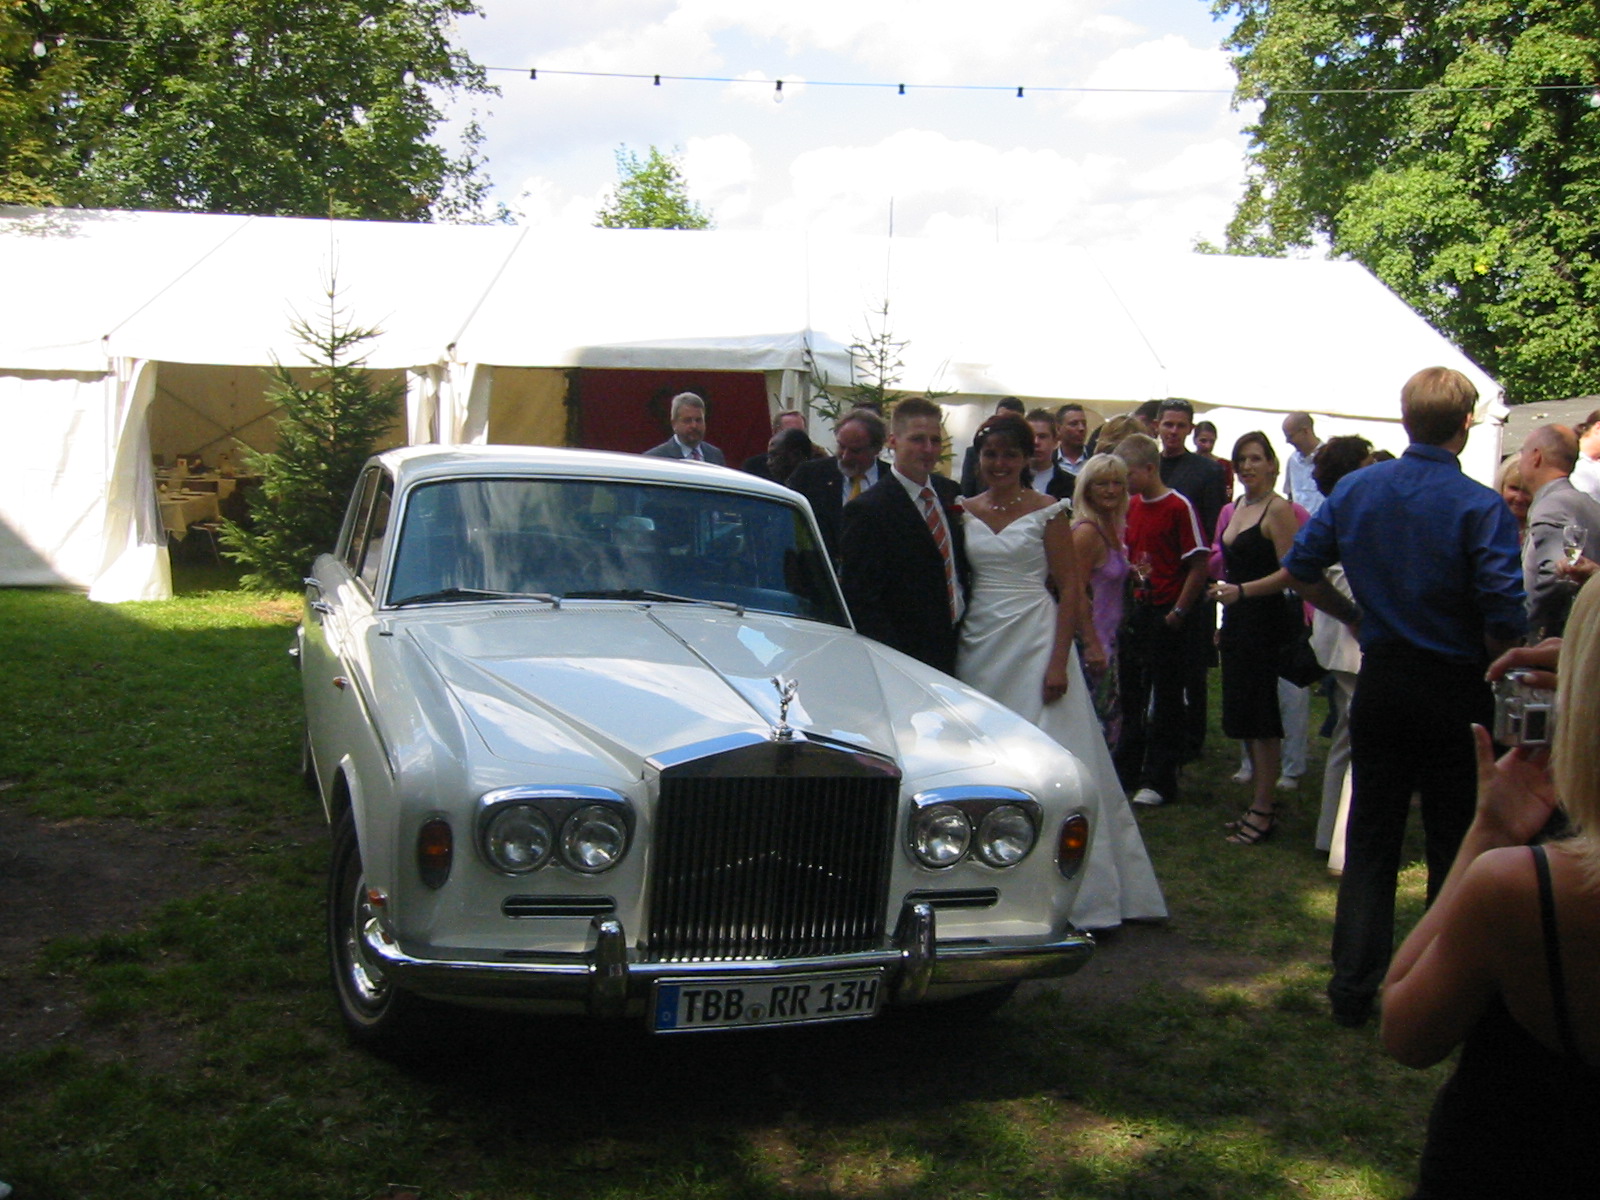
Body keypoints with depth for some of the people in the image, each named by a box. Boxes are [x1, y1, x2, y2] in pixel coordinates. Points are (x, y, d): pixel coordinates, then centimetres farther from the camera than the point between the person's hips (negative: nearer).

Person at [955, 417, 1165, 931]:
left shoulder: (1047, 511, -2)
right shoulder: (965, 512, 9)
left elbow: (1070, 586, -4)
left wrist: (1059, 661, -13)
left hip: (1034, 641, -4)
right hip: (979, 644, 4)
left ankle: (1070, 894, 2)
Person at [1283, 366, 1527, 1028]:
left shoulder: (1354, 489, -1)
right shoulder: (1481, 507, -15)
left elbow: (1302, 567, 5)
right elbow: (1505, 617, -20)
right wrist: (1489, 661, -1)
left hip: (1381, 679, 4)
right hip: (1456, 688, -4)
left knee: (1371, 838, 12)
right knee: (1455, 842, 10)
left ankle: (1354, 987, 16)